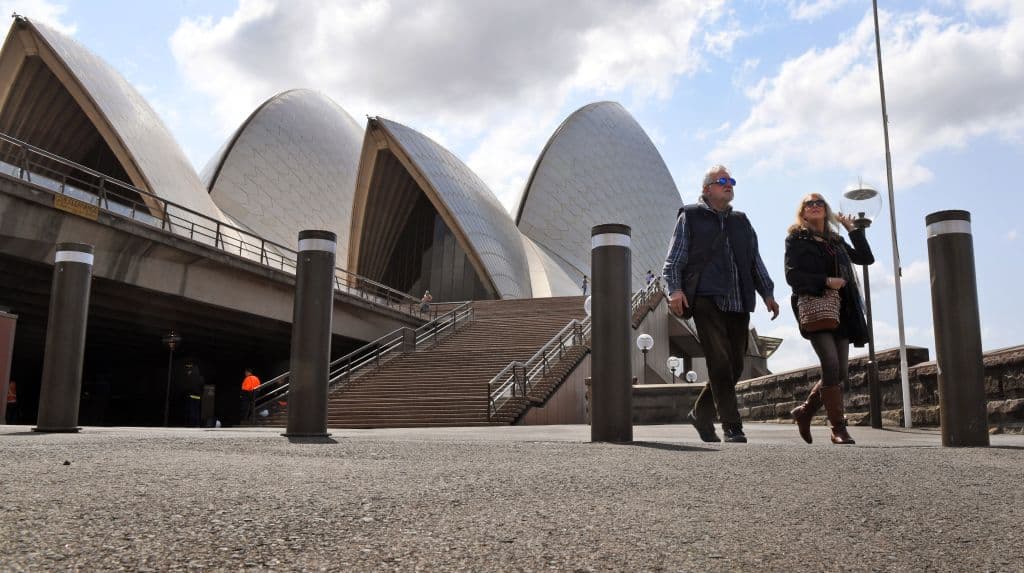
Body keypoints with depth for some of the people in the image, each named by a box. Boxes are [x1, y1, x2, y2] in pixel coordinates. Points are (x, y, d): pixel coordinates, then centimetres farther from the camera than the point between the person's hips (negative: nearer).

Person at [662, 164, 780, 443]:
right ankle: (732, 427, -7)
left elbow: (756, 261, 25)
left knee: (735, 365, 4)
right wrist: (675, 289, -11)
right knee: (720, 363, -12)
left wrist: (767, 293, 14)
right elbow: (673, 260, 3)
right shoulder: (690, 216, 10)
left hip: (738, 304, 5)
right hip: (706, 300, -5)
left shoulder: (741, 222, 24)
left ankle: (701, 414, 21)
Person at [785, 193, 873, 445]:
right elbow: (792, 275, -5)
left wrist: (852, 229, 18)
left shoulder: (836, 241, 21)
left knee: (839, 372, 2)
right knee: (831, 365, -18)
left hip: (841, 310, 6)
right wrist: (826, 281, -15)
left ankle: (805, 411, 21)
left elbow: (866, 258, 20)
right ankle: (838, 428, -11)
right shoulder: (797, 239, 5)